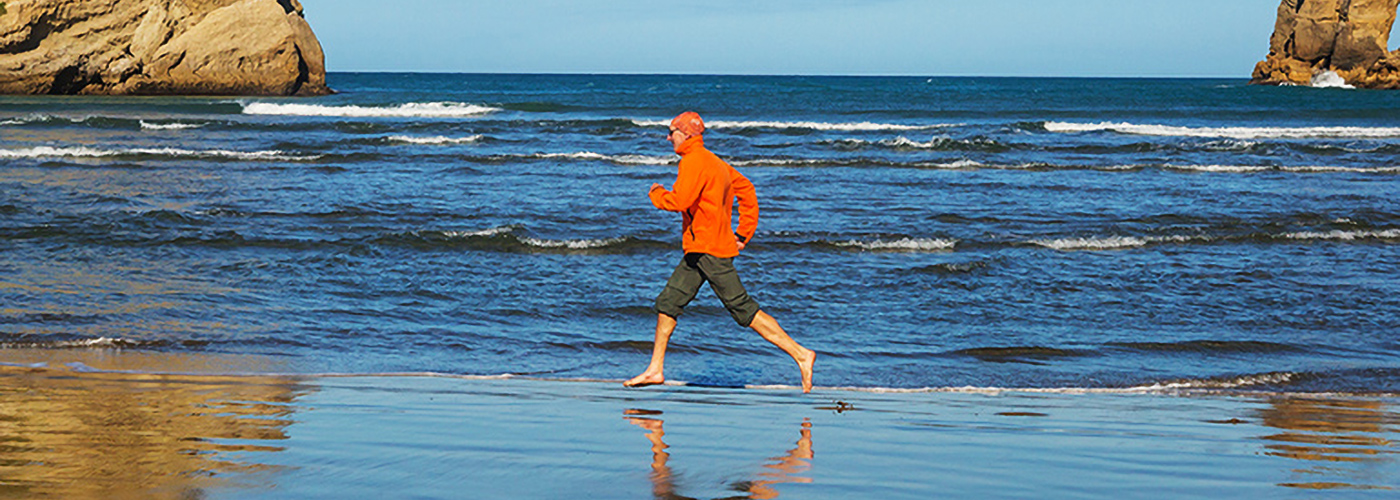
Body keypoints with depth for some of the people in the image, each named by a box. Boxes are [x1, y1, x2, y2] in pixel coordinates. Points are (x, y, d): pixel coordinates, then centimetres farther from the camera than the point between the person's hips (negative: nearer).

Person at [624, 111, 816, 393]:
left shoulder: (694, 161, -14)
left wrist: (657, 194, -5)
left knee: (742, 308, -9)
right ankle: (656, 369, 15)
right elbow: (746, 190, 22)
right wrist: (745, 233, 20)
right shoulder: (713, 163, 16)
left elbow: (680, 201, -26)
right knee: (668, 302, 10)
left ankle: (800, 355, -8)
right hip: (698, 252, 10)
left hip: (710, 251, -10)